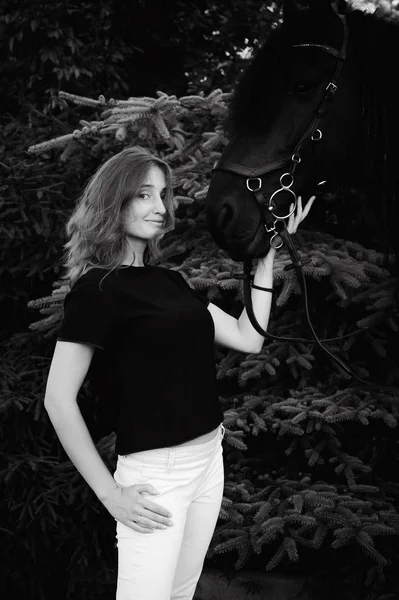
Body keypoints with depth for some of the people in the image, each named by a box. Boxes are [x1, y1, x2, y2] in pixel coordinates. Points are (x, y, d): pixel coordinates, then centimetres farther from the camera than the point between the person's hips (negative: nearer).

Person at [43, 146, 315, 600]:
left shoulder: (169, 281, 11)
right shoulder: (97, 289, -11)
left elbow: (247, 338, 11)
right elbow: (58, 399, -15)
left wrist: (267, 252, 8)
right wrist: (111, 494, -15)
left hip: (209, 460, 7)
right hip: (154, 475, -7)